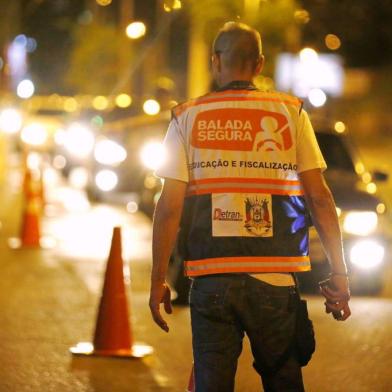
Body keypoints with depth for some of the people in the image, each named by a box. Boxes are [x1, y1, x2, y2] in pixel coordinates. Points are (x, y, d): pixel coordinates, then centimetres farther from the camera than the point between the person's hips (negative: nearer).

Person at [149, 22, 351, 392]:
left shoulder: (187, 118, 5)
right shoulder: (290, 113, 4)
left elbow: (169, 208, 0)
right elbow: (319, 199, 0)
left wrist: (157, 282, 6)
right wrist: (339, 274, 4)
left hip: (211, 278, 0)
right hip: (275, 278, 0)